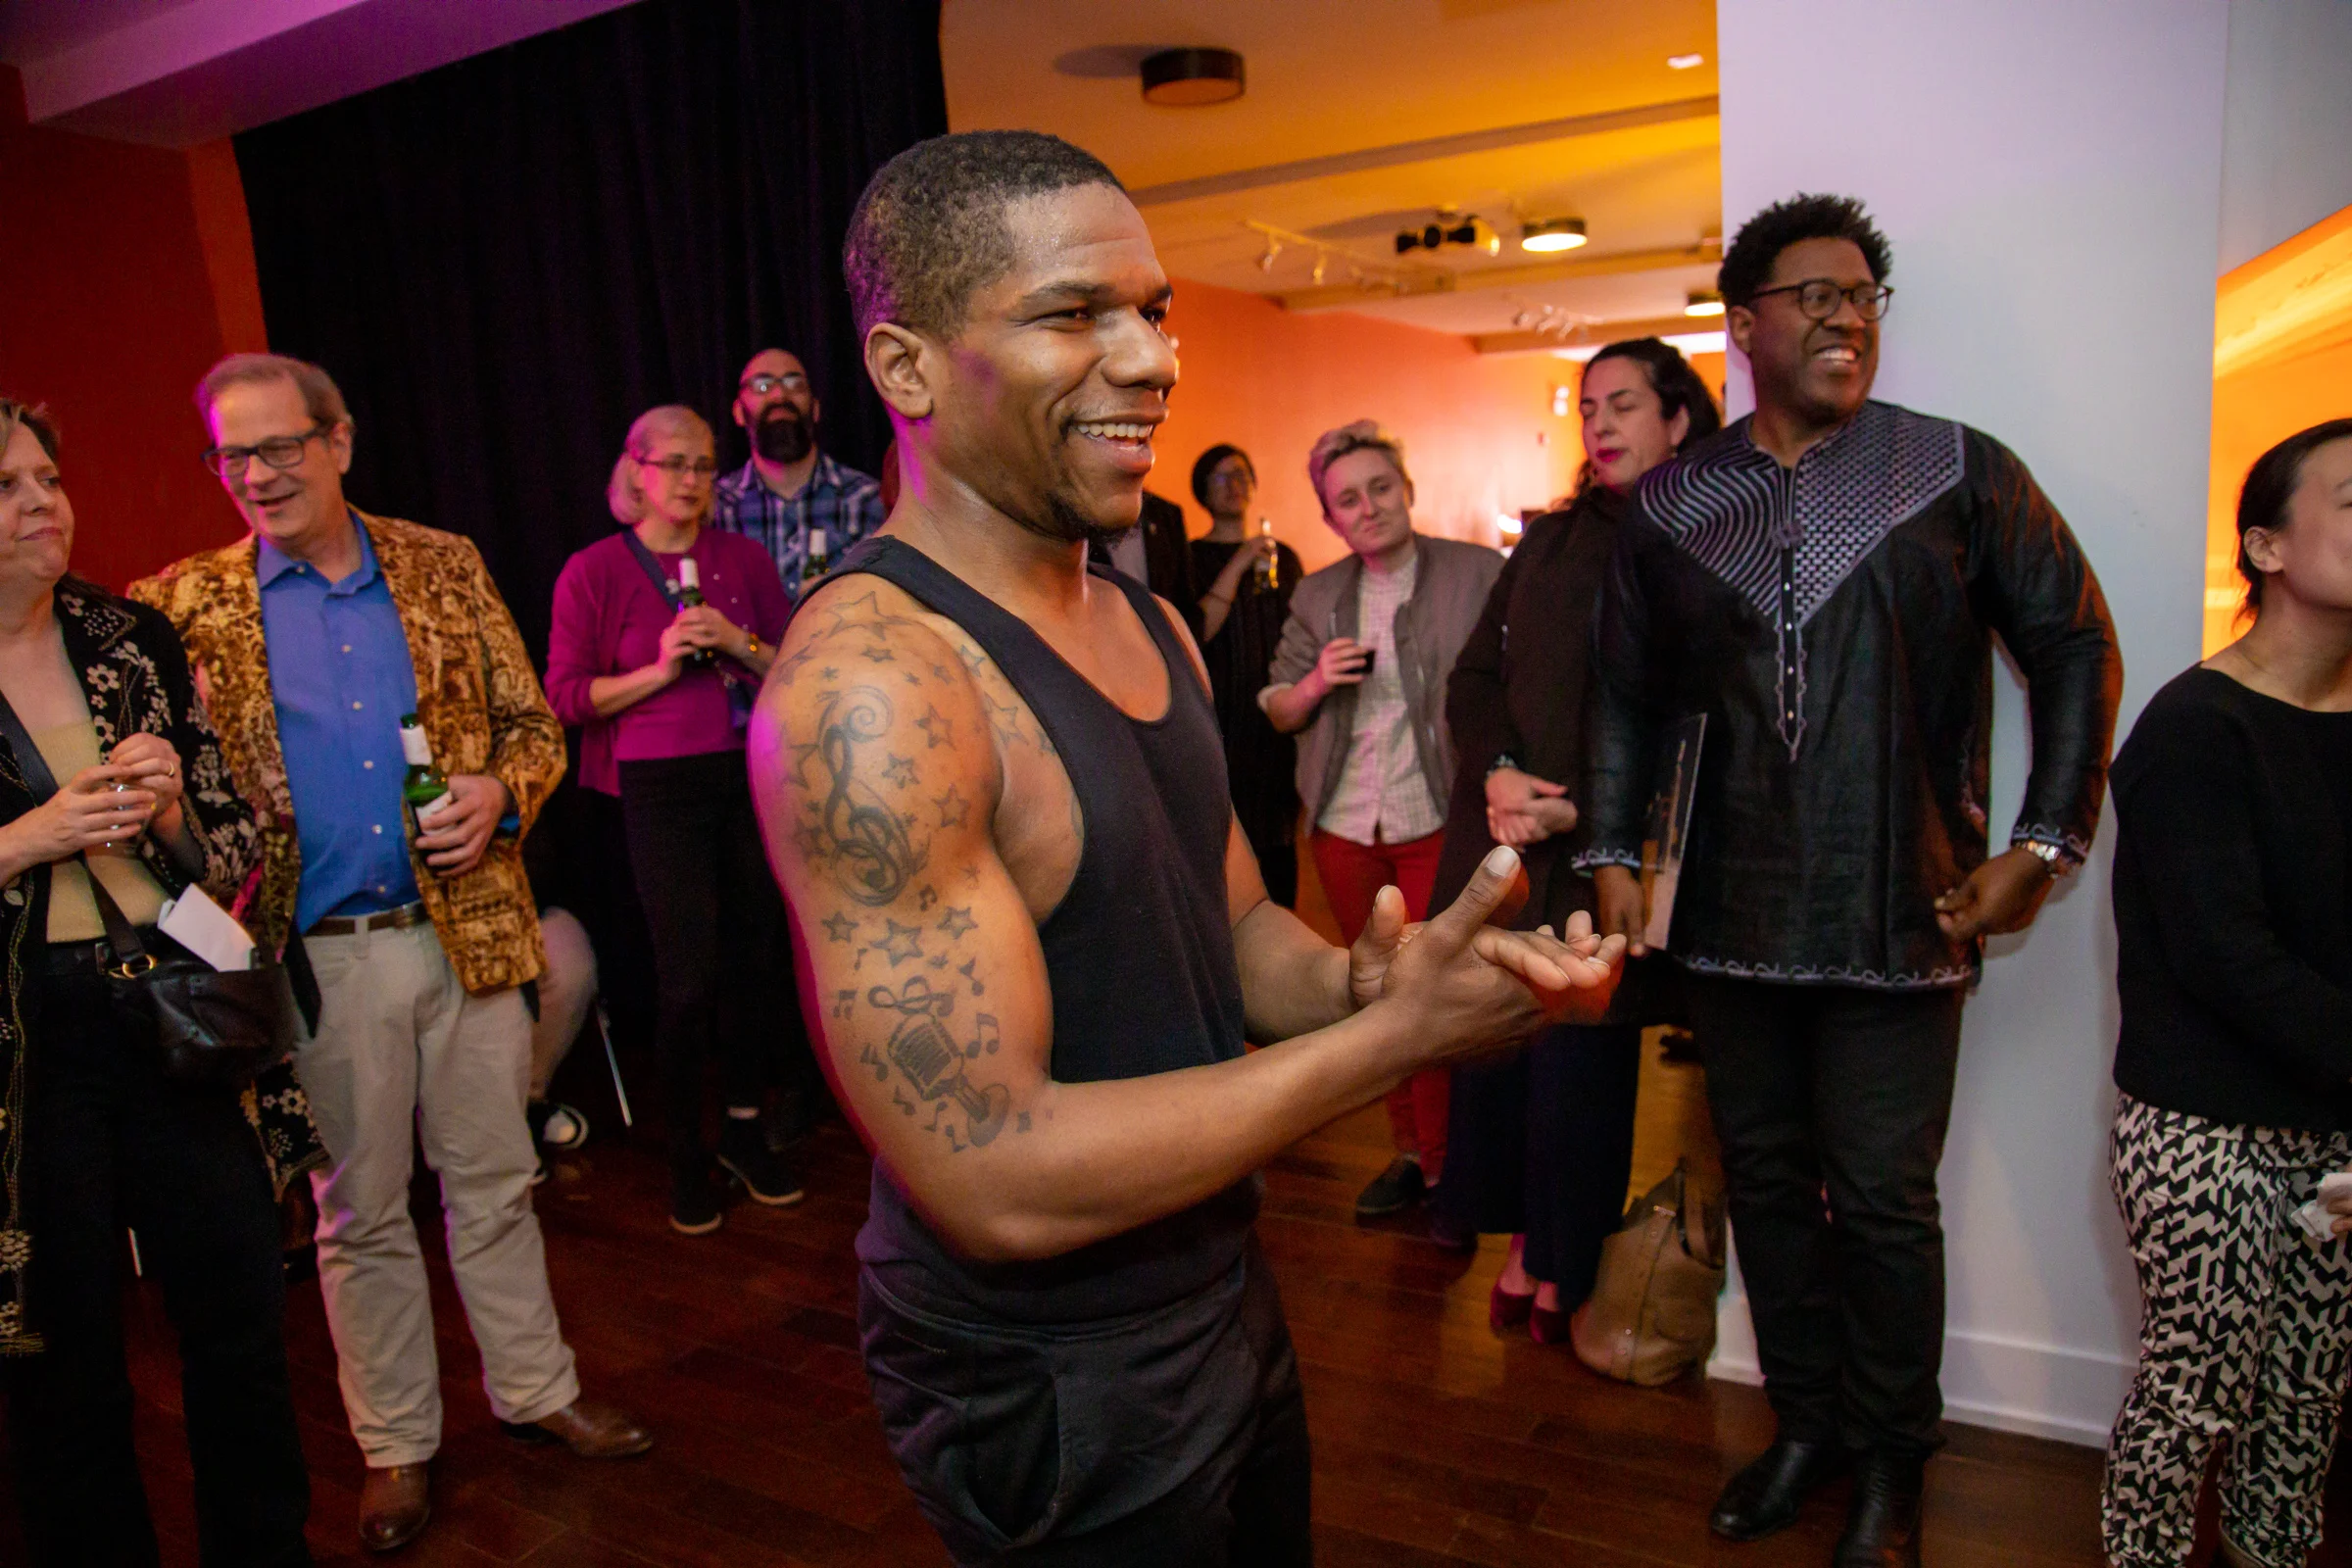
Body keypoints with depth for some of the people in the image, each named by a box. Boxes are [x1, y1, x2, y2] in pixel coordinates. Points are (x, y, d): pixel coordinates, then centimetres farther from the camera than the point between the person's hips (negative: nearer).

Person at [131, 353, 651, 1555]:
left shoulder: (444, 567, 4)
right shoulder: (191, 606, 0)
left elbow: (531, 722, 6)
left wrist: (499, 793, -12)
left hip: (469, 930, 1)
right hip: (319, 958, -1)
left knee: (494, 1183, 14)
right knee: (359, 1214, 13)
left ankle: (533, 1389, 33)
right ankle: (395, 1445, 30)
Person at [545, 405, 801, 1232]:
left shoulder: (743, 558, 8)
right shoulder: (594, 570, 0)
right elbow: (567, 694, -2)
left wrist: (740, 645, -9)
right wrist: (659, 669, -13)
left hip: (752, 777, 3)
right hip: (661, 790, -3)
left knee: (753, 958, 7)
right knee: (689, 977, -3)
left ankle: (744, 1130, 25)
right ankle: (686, 1153, 16)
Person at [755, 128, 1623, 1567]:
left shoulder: (1152, 624, 3)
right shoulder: (869, 681, -26)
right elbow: (999, 1182, -28)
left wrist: (1357, 983, -14)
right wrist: (1396, 1037, -25)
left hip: (1223, 1285, 8)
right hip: (1049, 1379, -8)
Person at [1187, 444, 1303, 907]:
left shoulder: (1283, 556, 15)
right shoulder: (1193, 557, 2)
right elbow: (1196, 632, -13)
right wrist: (1239, 565, -14)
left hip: (1280, 721, 4)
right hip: (1224, 721, -4)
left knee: (1280, 841, 5)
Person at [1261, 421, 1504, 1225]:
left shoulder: (1478, 573, -3)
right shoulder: (1316, 597, 10)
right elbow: (1275, 708, 14)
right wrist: (1313, 684, -7)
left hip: (1441, 821, -4)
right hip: (1344, 826, 5)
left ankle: (1446, 1159, 17)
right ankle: (1411, 1149, 27)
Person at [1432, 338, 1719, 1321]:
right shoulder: (1548, 542, 15)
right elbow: (1474, 675, 11)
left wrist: (1580, 811, -16)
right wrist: (1498, 770, -8)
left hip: (1603, 858, -4)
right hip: (1501, 839, 4)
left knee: (1582, 1061, 3)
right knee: (1495, 1043, 6)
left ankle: (1566, 1267, 21)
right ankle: (1523, 1238, 24)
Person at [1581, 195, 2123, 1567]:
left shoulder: (1962, 472, -1)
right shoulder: (1672, 505, 6)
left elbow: (2078, 646, 2)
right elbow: (1629, 693, 10)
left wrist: (2047, 842, -5)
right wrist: (1614, 853, 3)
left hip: (1899, 919, -3)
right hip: (1734, 918, 3)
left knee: (1883, 1197, 5)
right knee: (1766, 1179, 14)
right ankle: (1806, 1421, 34)